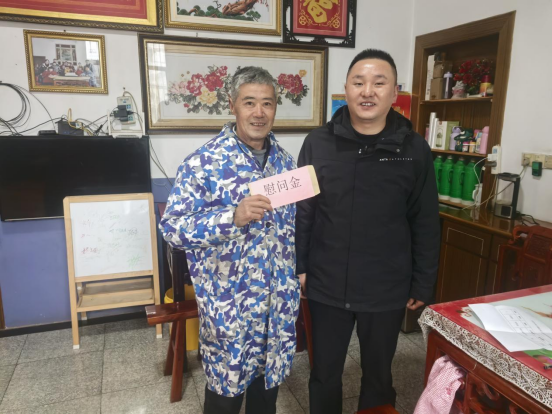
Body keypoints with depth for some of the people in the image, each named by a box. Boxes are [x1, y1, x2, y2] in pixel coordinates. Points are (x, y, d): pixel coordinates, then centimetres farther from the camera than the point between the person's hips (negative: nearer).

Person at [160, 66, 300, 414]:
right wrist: (234, 217, -30)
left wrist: (298, 272, 10)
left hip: (278, 299, 5)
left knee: (269, 377, 23)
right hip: (230, 303, -5)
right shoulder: (204, 162, -16)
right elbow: (173, 227, -18)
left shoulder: (284, 160, 3)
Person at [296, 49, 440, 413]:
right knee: (324, 374, 20)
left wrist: (422, 285, 1)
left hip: (387, 290, 0)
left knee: (378, 375, 22)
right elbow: (301, 212, 1)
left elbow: (426, 225, -1)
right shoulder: (318, 143, -5)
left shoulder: (414, 150, -6)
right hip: (326, 287, 1)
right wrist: (298, 266, 0)